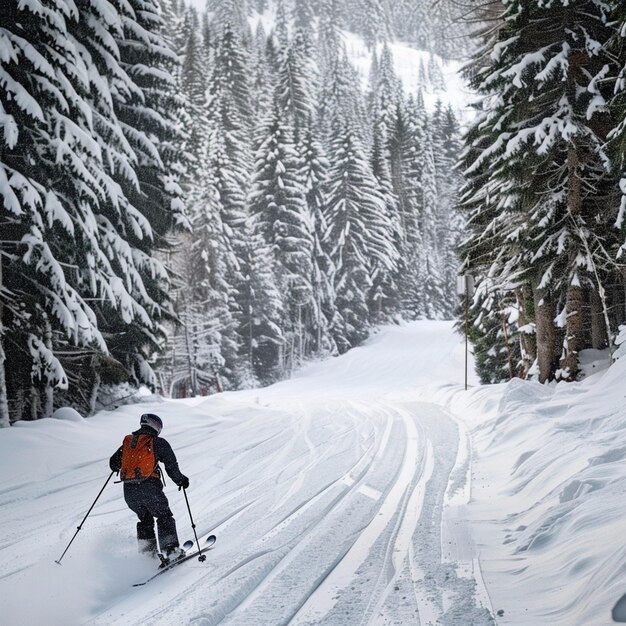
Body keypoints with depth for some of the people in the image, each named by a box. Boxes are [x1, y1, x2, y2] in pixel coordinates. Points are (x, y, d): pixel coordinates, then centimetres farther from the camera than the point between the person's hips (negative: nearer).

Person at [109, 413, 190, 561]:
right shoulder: (159, 443, 1)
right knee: (164, 517, 11)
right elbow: (172, 467, 1)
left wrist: (119, 468, 42)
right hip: (148, 487, -5)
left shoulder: (128, 441, 14)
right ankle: (170, 550, 2)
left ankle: (147, 551, 21)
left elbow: (113, 463, 19)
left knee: (145, 518, 24)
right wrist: (181, 480, 18)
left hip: (129, 491, 5)